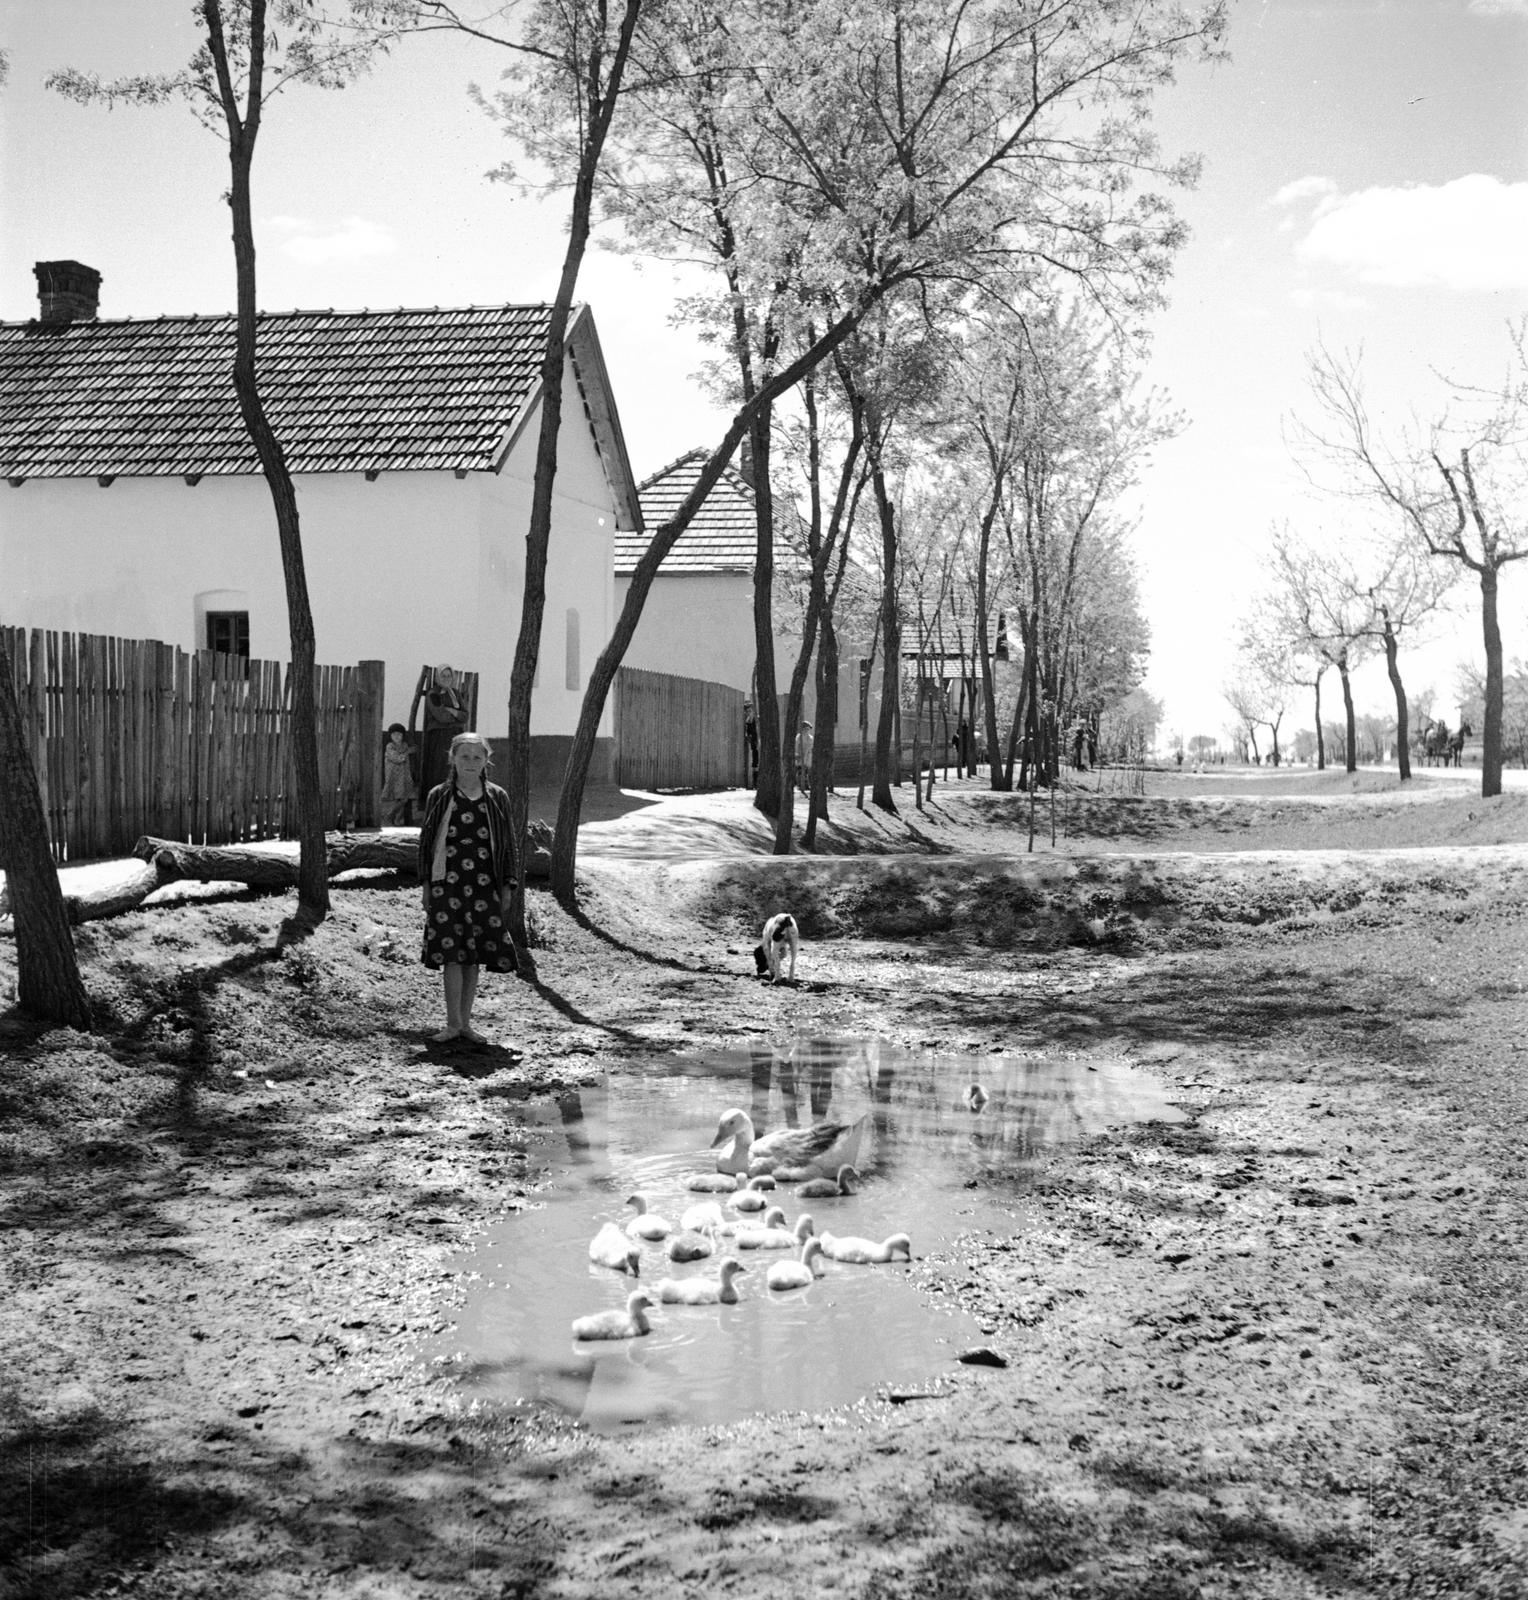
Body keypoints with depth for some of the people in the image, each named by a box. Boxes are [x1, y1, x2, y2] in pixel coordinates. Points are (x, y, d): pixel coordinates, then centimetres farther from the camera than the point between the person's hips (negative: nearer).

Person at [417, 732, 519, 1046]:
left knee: (473, 956, 5)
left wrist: (507, 887, 4)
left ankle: (466, 1023, 13)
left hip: (484, 887, 1)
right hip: (447, 884, -1)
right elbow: (426, 841, 7)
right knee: (451, 954, -7)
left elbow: (508, 844, 9)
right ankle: (453, 1023, 0)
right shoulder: (439, 797, 3)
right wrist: (426, 884, 3)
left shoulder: (497, 798, 6)